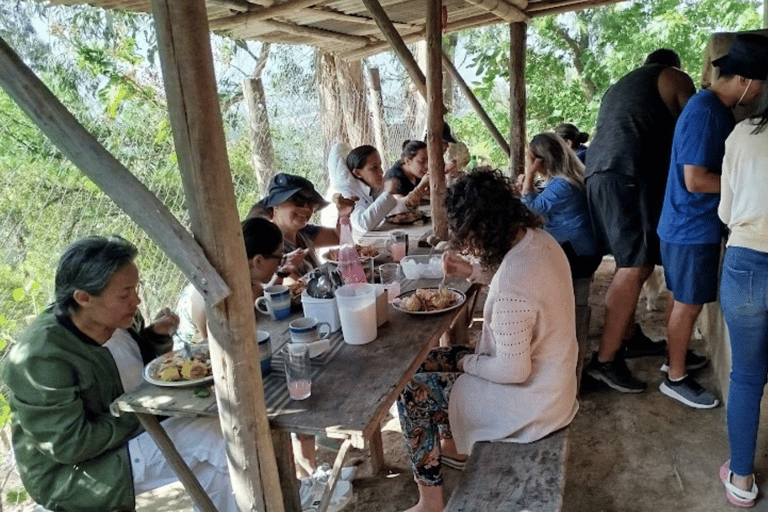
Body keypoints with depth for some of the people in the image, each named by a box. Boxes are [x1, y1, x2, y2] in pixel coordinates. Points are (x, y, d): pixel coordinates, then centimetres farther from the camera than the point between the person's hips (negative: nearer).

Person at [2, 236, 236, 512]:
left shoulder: (118, 320, -5)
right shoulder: (40, 358, -26)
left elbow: (139, 365, 14)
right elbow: (68, 446, -25)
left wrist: (158, 335, -7)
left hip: (135, 430, 8)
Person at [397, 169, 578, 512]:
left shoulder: (512, 285, -36)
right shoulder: (537, 238, -8)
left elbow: (513, 371, -28)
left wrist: (467, 362, -10)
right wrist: (474, 271, 5)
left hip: (530, 399, -9)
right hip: (547, 376, 9)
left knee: (412, 391, -1)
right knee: (428, 362, 17)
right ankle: (453, 445, 39)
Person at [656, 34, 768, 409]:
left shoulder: (717, 108, 10)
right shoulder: (705, 111, -20)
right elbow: (695, 180, -24)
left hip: (694, 225, 9)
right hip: (692, 228, -9)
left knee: (683, 302, 19)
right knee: (688, 305, 2)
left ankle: (676, 359, 35)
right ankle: (676, 378, 16)